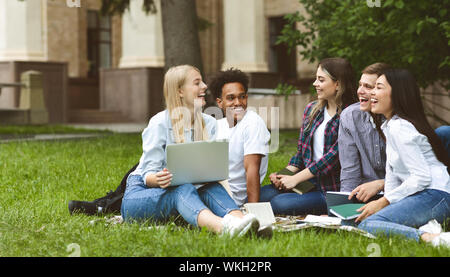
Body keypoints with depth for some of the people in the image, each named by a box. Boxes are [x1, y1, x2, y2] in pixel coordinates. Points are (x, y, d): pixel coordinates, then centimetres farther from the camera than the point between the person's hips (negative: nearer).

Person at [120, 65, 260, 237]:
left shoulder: (209, 124, 7)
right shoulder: (159, 123, -10)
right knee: (182, 190, -36)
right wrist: (158, 179, -38)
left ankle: (238, 218, -59)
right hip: (142, 191, -5)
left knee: (211, 187, -27)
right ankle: (220, 226, -66)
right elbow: (149, 175, -14)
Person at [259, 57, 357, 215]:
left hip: (333, 189, -8)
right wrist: (284, 175, -1)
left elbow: (334, 155, -16)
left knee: (279, 204, -25)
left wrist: (295, 178, -15)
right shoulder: (311, 109, 14)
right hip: (308, 181, 8)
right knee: (261, 195, -12)